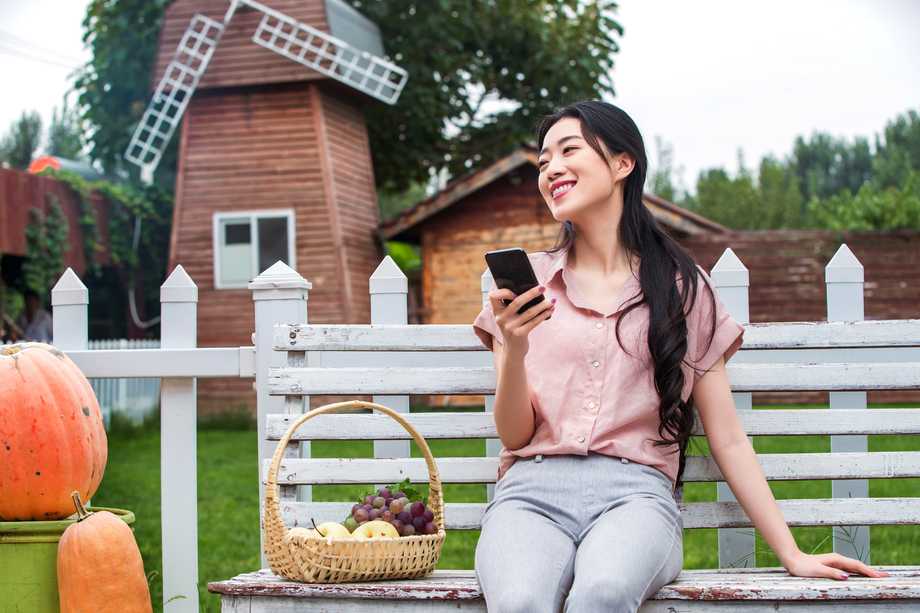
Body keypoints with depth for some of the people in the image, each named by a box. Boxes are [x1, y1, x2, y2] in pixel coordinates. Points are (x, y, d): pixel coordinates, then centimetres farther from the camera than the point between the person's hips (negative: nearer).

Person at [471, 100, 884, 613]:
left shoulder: (683, 288, 14)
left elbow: (728, 439, 14)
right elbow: (515, 435, 10)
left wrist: (792, 555, 8)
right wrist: (513, 351, -10)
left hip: (636, 491, 0)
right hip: (533, 487, 1)